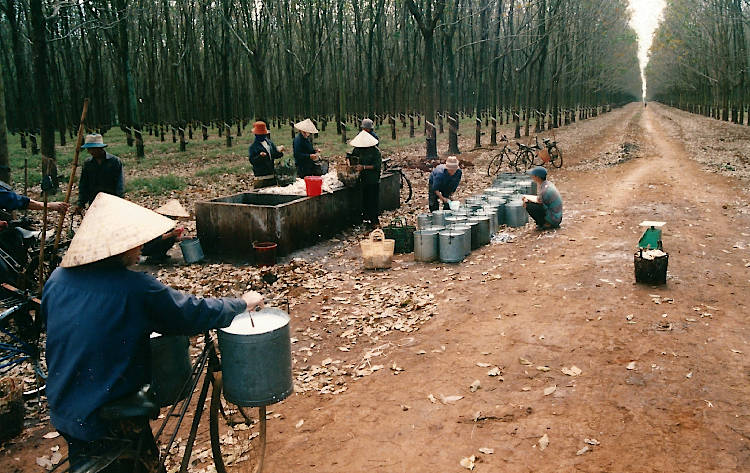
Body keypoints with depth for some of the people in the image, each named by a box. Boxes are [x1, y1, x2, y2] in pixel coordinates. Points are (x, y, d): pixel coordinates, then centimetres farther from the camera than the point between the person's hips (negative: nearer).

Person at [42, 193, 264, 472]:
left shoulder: (57, 279, -6)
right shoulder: (135, 288, -24)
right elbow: (195, 314, -15)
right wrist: (243, 303, 1)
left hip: (62, 412, 6)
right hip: (108, 419, -6)